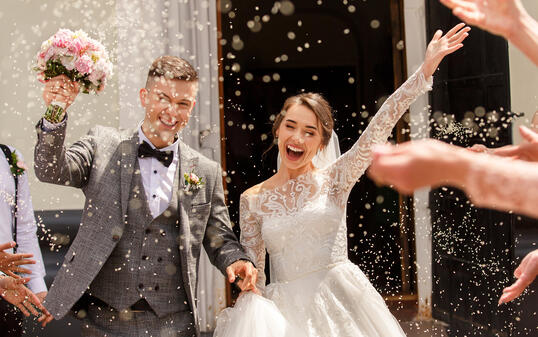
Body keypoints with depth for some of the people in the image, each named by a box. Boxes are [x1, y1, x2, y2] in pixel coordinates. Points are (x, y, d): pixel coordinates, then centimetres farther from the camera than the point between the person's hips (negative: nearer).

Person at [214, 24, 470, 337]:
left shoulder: (334, 179, 0)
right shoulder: (252, 199, 3)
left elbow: (380, 126, -9)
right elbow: (252, 274, 7)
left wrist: (426, 68, -15)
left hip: (340, 304, -1)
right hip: (284, 310, 1)